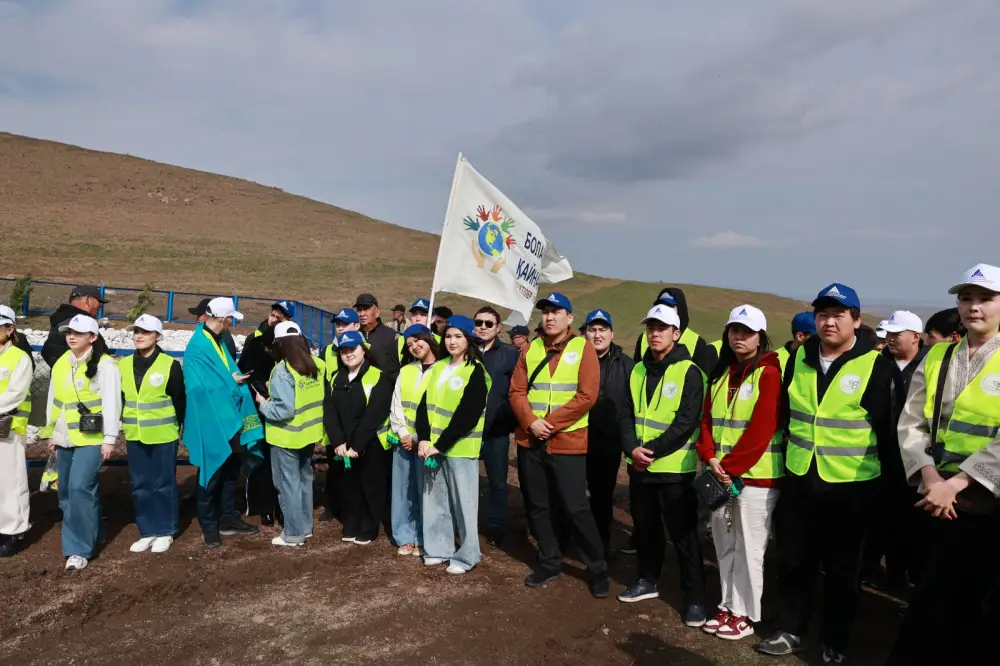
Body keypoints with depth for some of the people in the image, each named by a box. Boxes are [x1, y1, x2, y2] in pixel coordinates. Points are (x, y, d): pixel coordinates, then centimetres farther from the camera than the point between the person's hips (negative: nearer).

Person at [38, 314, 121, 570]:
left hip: (91, 438, -8)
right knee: (67, 490, 13)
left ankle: (79, 548, -4)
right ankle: (90, 533, 31)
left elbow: (111, 402, -14)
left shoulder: (105, 364, -11)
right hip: (65, 439, 8)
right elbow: (53, 400, 18)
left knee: (80, 487, -14)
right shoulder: (60, 364, 12)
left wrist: (110, 438, -16)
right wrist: (51, 433, 18)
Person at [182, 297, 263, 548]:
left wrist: (237, 380, -6)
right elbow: (202, 386, -23)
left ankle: (228, 520, 30)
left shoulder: (217, 341, 10)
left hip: (229, 420, 9)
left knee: (231, 472, 17)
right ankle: (209, 526, 19)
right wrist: (232, 382, -11)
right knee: (212, 475, 4)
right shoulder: (197, 347, -19)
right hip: (210, 424, -9)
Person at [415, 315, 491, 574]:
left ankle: (467, 555, 14)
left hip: (460, 447, -6)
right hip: (433, 446, 6)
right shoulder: (437, 368, 11)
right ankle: (439, 548, 26)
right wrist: (424, 439, -8)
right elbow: (424, 404, 6)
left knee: (463, 502, 1)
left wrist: (441, 444, -17)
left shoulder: (476, 372, -8)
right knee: (435, 499, 12)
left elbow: (468, 415, -15)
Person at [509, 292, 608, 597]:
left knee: (575, 508, -2)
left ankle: (598, 568, 15)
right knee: (537, 506, 12)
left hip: (567, 442, -4)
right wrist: (531, 422, -13)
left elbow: (587, 396, -12)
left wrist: (550, 423, -16)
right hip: (530, 442, 5)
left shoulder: (584, 348, -4)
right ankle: (549, 562, 29)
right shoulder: (530, 349, 9)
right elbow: (517, 391, 4)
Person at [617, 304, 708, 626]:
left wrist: (653, 451, -18)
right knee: (645, 528, 18)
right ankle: (648, 580, 35)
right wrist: (632, 448, -11)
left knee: (683, 535, 1)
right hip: (639, 466, 6)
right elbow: (627, 415, 6)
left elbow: (686, 422, -16)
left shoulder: (688, 372, -9)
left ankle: (694, 598, 12)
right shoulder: (638, 371, 10)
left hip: (674, 468, -6)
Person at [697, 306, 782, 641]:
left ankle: (745, 615, 16)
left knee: (749, 547, 3)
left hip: (756, 474, -6)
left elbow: (761, 429, -16)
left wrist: (732, 466, -15)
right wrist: (711, 458, -6)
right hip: (722, 473, 6)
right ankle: (729, 606, 26)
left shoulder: (768, 374, -9)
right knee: (725, 544, 13)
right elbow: (707, 419, 9)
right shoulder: (720, 374, 11)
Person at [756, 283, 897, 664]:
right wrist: (784, 460, 11)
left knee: (842, 569, 11)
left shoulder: (877, 366, -9)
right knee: (793, 561, 13)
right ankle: (791, 631, 29)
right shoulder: (799, 359, 4)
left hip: (851, 486, -4)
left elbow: (887, 428, -8)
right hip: (799, 479, 4)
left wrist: (884, 478, -7)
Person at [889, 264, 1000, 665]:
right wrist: (930, 479, -11)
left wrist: (954, 483, -20)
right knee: (941, 601, 15)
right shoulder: (936, 357, 6)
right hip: (938, 501, 3)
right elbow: (910, 424, 2)